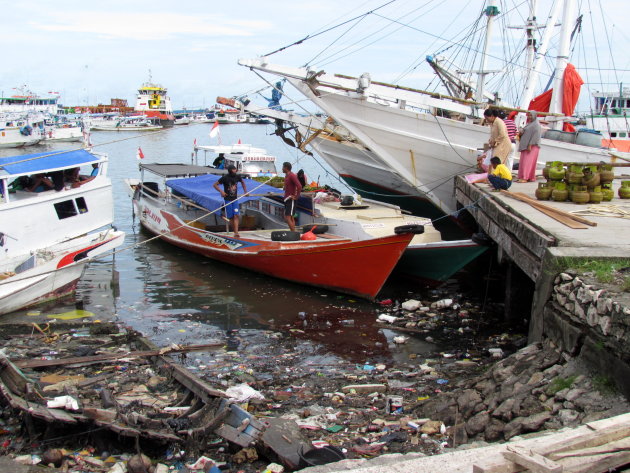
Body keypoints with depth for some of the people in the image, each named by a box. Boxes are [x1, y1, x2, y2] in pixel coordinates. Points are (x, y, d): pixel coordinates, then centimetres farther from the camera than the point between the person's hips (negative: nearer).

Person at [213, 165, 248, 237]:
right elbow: (215, 184, -6)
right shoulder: (225, 177, -10)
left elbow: (243, 182, 23)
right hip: (227, 199, -2)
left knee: (236, 215, -12)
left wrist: (245, 191, 13)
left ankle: (236, 232, -19)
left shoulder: (237, 177, 1)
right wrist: (221, 191, -18)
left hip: (235, 199, 2)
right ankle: (235, 231, 16)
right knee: (231, 217, 1)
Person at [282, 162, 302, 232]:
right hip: (286, 199, 10)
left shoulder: (292, 176, -16)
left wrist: (296, 196, -21)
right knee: (291, 217, 12)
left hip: (290, 199, -10)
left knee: (288, 218, -15)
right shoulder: (286, 176, 15)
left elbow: (299, 186, -26)